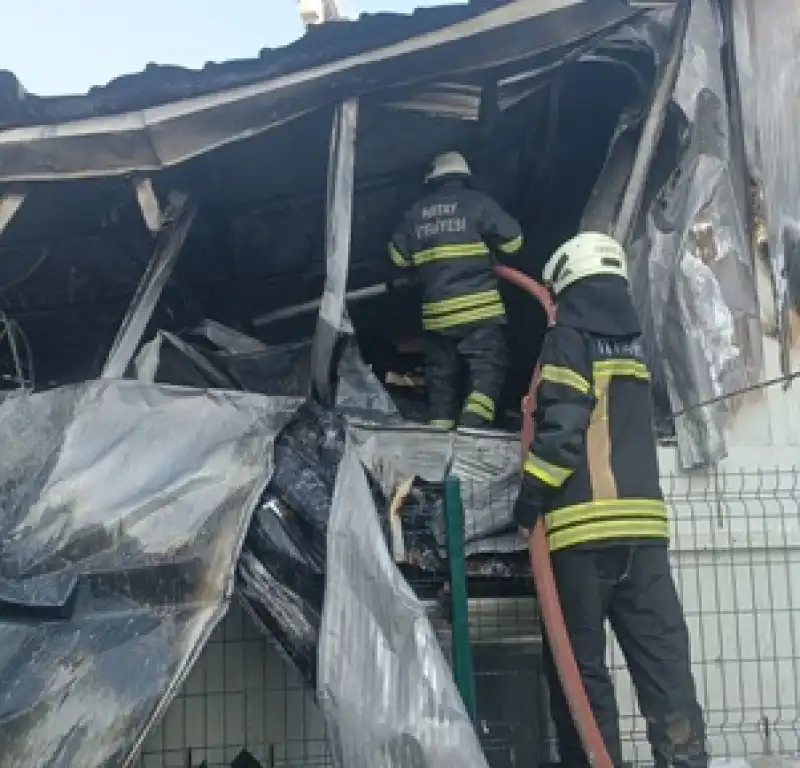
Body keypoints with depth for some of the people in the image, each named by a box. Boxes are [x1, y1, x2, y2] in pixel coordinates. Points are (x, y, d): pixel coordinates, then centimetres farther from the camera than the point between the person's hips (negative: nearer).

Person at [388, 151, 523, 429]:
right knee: (488, 369, -3)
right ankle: (472, 426, -19)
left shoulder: (416, 212, 12)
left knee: (441, 377, 12)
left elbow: (398, 256, 17)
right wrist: (489, 247, 17)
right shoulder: (477, 202, -2)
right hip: (478, 306, -4)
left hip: (436, 311, 5)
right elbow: (512, 239, -4)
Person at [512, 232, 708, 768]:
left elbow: (563, 423, -14)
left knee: (580, 664, 1)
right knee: (664, 658, 3)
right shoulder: (630, 335, 18)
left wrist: (532, 495, -8)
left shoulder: (570, 334, -2)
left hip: (584, 521, -6)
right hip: (644, 518, 6)